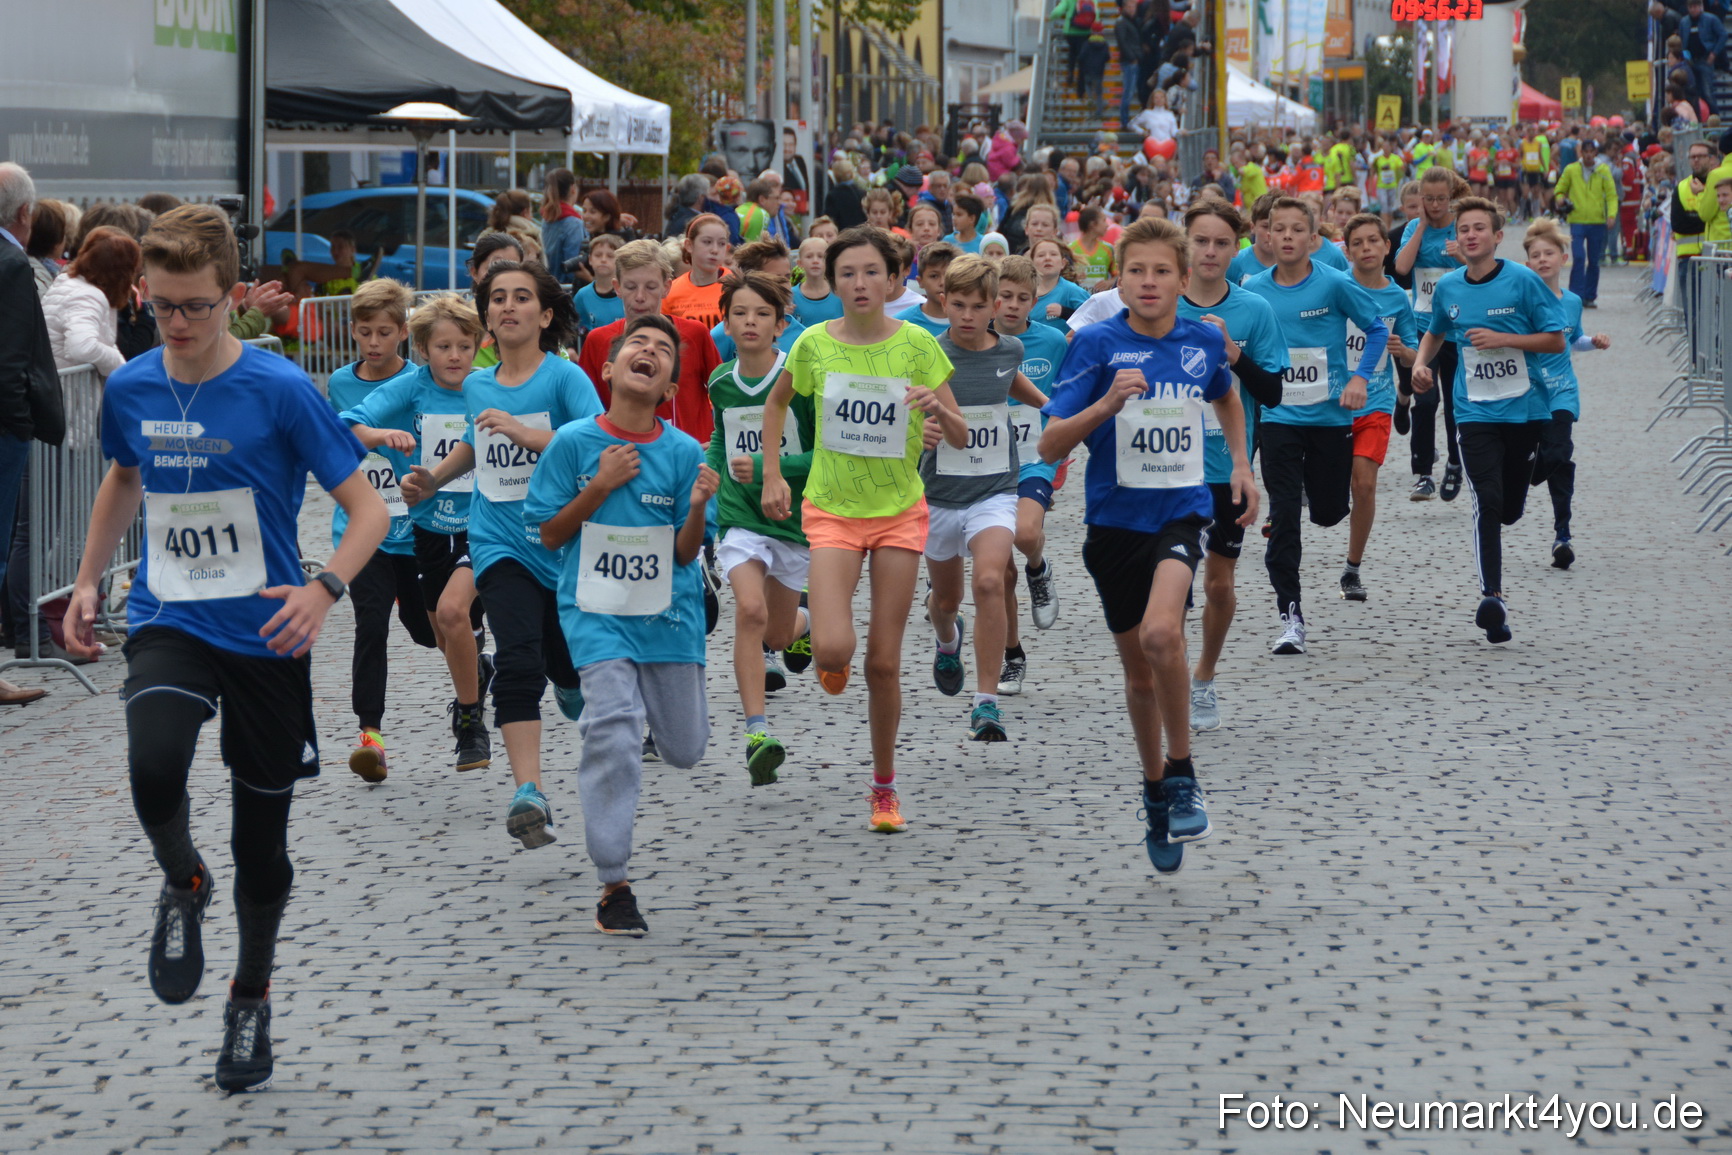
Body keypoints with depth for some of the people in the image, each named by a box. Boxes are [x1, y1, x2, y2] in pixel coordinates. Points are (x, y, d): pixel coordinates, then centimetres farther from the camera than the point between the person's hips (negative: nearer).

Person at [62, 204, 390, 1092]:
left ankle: (251, 1000, 32)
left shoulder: (279, 391, -13)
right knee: (153, 767, -29)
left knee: (262, 836, 9)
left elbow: (368, 509, -12)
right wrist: (88, 581, 18)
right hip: (167, 624, 2)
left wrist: (325, 589, -27)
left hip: (264, 635, -2)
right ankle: (183, 887, 2)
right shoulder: (130, 388, 1)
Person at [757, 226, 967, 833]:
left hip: (899, 510, 0)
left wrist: (938, 408, -26)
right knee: (834, 649, -18)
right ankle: (831, 660, 22)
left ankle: (884, 785, 18)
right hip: (831, 510, 0)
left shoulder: (916, 344, -7)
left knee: (883, 661, 2)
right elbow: (777, 402, 15)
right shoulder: (815, 344, -6)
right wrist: (773, 475, 7)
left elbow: (960, 438, -4)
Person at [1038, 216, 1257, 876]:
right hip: (1115, 520, 1)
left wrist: (1241, 465, 17)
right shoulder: (1096, 344, -8)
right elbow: (1050, 447, -14)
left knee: (1160, 632, -28)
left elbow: (1226, 400, 26)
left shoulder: (1204, 341, 0)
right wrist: (1105, 406, -27)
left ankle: (1182, 775, -11)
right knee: (1138, 670, 12)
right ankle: (1155, 791, 34)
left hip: (1182, 512, -1)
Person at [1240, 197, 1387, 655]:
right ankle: (1290, 615, -2)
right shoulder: (1254, 290, -3)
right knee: (1283, 515, -8)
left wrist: (1360, 376, -10)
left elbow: (1377, 329, 1)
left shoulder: (1334, 284, -10)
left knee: (1327, 512, 9)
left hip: (1331, 415, -1)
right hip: (1279, 417, 1)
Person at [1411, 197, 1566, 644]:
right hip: (1474, 412, 1)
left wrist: (1502, 339, -16)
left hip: (1524, 409, -1)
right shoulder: (1448, 288, 4)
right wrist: (1421, 363, 5)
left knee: (1510, 510, 8)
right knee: (1487, 503, -16)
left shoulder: (1523, 281, -7)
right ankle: (1492, 598, -18)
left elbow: (1556, 340, -5)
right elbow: (1436, 331, 24)